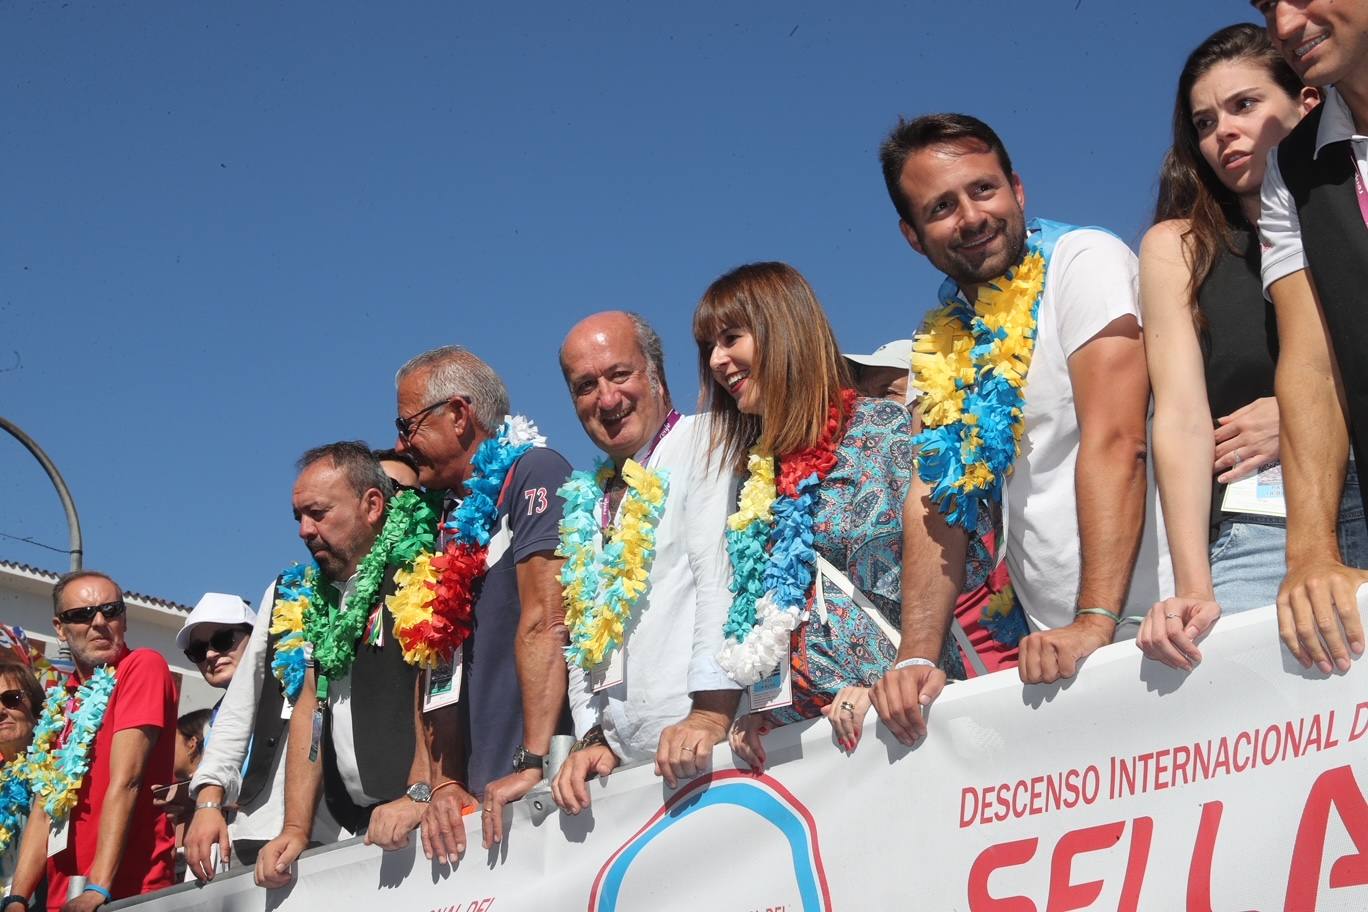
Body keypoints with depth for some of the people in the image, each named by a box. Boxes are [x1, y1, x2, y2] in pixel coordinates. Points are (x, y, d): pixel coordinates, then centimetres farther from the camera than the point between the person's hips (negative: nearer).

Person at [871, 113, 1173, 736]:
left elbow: (1115, 444, -17)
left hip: (1150, 626, -6)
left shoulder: (1085, 261, -6)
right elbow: (938, 505, 8)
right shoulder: (943, 343, 11)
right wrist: (916, 661, -4)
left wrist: (1096, 623, -25)